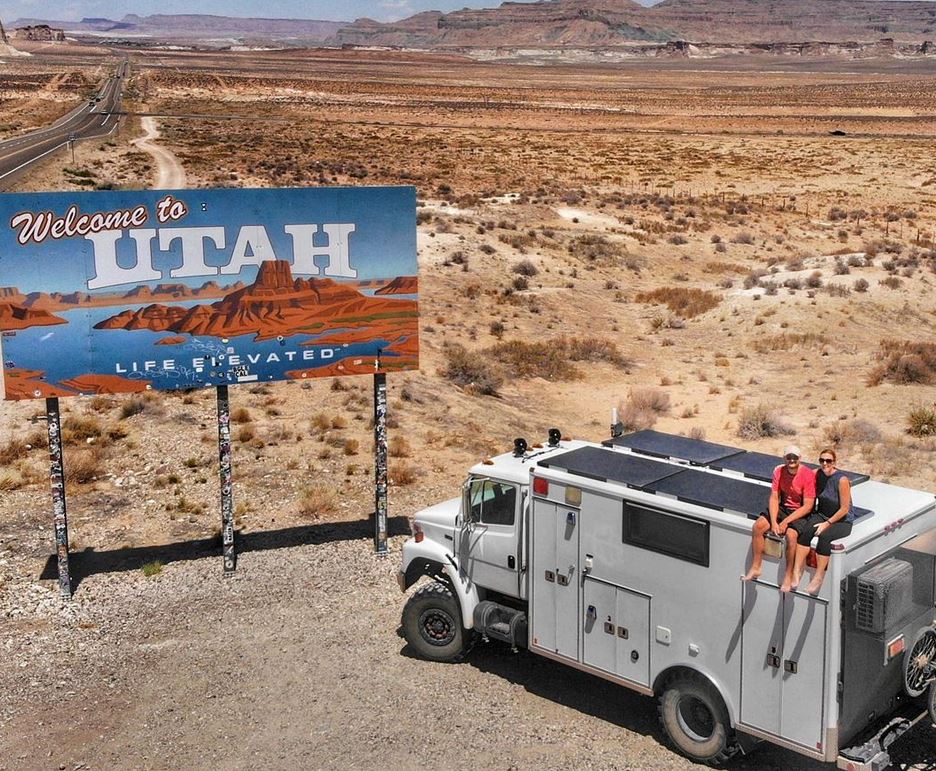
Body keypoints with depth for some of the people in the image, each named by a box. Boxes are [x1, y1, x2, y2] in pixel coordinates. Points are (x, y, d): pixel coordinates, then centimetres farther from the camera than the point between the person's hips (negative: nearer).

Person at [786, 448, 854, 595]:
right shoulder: (817, 474, -3)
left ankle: (818, 578, -25)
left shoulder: (842, 480, -19)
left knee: (824, 536, -34)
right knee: (805, 531, -25)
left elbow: (844, 509, -16)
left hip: (842, 522, -5)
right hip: (822, 515, 5)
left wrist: (827, 523, -18)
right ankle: (796, 572, -26)